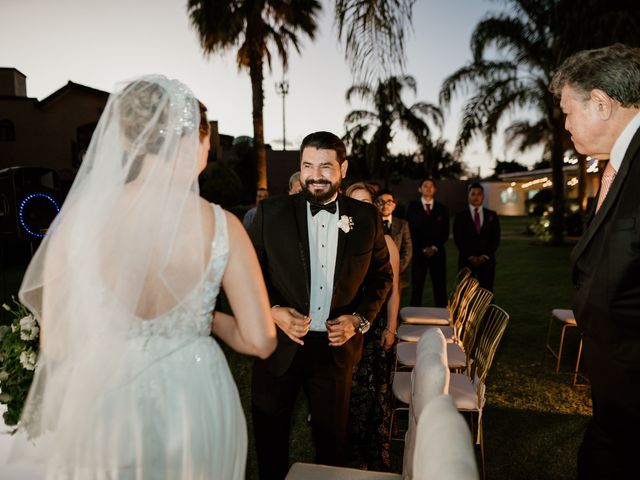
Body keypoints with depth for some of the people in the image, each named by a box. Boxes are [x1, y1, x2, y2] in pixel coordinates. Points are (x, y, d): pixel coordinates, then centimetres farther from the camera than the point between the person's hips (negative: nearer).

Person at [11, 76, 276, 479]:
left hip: (103, 404, 1)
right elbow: (261, 342, -13)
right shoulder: (222, 225, -16)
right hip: (194, 401, 0)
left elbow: (55, 343, -7)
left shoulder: (80, 217, -13)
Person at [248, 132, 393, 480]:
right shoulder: (271, 212, -6)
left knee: (332, 436, 19)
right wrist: (273, 310, -16)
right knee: (269, 435, 18)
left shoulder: (366, 218, -2)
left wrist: (360, 319, -6)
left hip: (336, 346, 1)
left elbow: (382, 276, 8)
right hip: (280, 345, 0)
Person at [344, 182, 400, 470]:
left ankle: (379, 458, 27)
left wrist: (391, 329, -3)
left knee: (378, 391, 7)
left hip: (377, 326, 0)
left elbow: (393, 291, 1)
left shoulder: (384, 241, -2)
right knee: (350, 391, 9)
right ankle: (356, 454, 32)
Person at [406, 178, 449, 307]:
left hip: (438, 253, 2)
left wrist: (434, 247, -7)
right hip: (418, 253, -1)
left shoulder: (442, 208, 11)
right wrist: (423, 248, -9)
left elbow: (445, 233, 6)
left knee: (440, 288, 1)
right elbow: (411, 230, -1)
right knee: (417, 287, -2)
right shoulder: (412, 207, 6)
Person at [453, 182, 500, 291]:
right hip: (466, 261, -1)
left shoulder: (492, 215, 9)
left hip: (487, 261, 1)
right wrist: (470, 257, -11)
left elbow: (496, 238, 4)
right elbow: (458, 240, -2)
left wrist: (485, 256, -7)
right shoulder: (460, 216, 4)